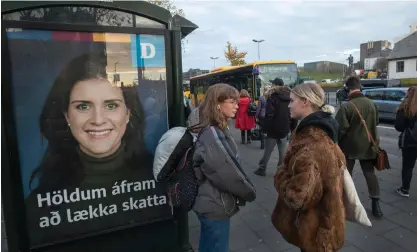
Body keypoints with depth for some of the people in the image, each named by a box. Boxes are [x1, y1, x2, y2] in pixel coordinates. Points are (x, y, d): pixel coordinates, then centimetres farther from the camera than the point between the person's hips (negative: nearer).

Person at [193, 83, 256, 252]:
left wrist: (245, 191, 6)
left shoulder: (219, 130, 6)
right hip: (215, 206, -9)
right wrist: (249, 193, -10)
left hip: (213, 203, 9)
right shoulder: (211, 134, -25)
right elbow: (226, 173, -25)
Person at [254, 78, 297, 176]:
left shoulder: (273, 97, -11)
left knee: (267, 151, 6)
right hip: (284, 130, 5)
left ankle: (262, 169, 16)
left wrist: (265, 128, -13)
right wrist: (293, 128, 16)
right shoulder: (290, 97, 8)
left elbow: (269, 115, -18)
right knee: (283, 153, 10)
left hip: (273, 130, -5)